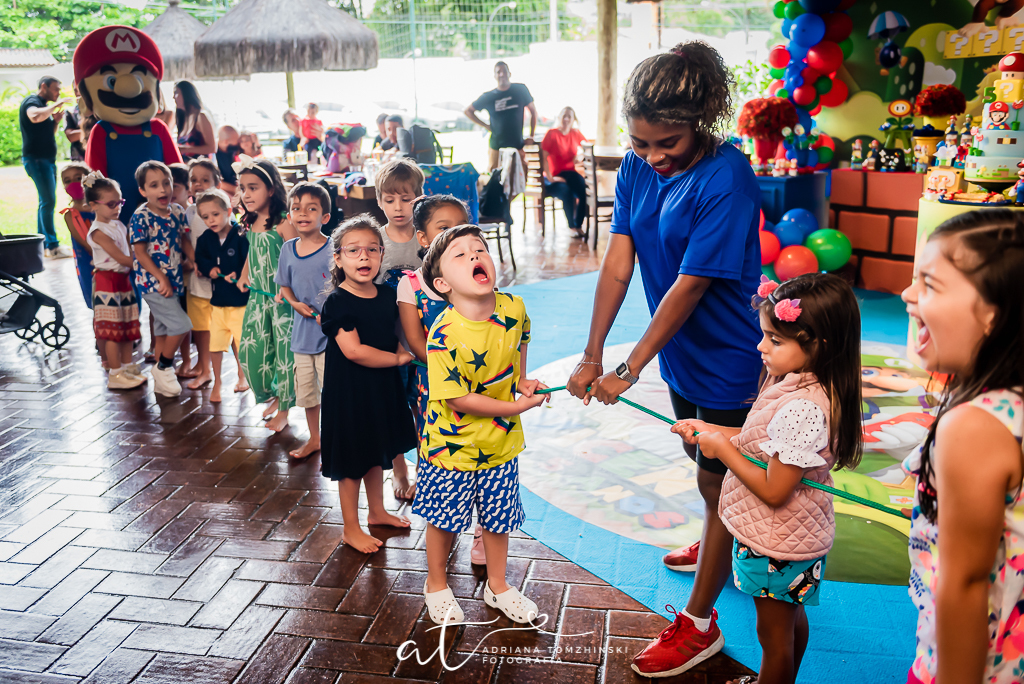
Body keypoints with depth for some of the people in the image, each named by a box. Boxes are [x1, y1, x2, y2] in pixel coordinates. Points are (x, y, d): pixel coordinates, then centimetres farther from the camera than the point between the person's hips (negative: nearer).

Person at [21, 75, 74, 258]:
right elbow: (35, 116, -33)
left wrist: (56, 120, 6)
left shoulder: (45, 106, 20)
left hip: (48, 159, 10)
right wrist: (57, 104, -24)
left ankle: (42, 244, 16)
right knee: (49, 201, -14)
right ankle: (52, 246, -14)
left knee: (46, 202, 11)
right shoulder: (31, 102, -9)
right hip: (36, 159, -10)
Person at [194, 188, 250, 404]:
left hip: (240, 299, -4)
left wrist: (239, 275, -32)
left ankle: (242, 376, 35)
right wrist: (209, 268, -9)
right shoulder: (205, 239, 2)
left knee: (240, 341, 9)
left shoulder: (241, 236, -15)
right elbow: (200, 259, 10)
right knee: (215, 342, 6)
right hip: (217, 299, 4)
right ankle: (216, 382, 24)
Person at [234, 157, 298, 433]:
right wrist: (244, 276, 13)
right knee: (250, 350, 7)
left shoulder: (283, 224, -16)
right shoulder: (250, 224, 6)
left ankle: (284, 409, 19)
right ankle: (271, 396, 30)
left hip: (281, 299, -7)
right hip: (257, 298, 7)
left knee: (284, 351, 2)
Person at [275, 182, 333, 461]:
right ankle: (314, 439, 36)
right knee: (305, 390, 17)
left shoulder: (333, 249, -13)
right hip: (302, 330, 6)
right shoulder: (288, 249, 4)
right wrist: (295, 302, -4)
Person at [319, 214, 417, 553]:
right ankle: (351, 528, 22)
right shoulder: (338, 303, -18)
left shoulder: (387, 296, 2)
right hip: (349, 391, -6)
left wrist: (401, 351, -5)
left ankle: (377, 511, 41)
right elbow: (353, 350, -26)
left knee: (376, 452, 22)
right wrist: (398, 358, -18)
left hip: (382, 388, 7)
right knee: (352, 460, 6)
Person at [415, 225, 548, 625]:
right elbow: (456, 398, -24)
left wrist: (521, 381, 2)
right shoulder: (444, 336, -28)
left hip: (501, 439, 5)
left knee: (499, 515, 18)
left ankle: (497, 586, 42)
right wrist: (516, 407, -18)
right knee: (444, 517, 14)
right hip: (452, 443, -4)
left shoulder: (513, 308, -12)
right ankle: (436, 584, 40)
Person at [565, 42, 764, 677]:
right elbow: (618, 264, -7)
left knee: (717, 482, 6)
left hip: (728, 357, -7)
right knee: (701, 462, 26)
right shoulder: (638, 167, -5)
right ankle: (720, 548, 55)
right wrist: (593, 356, -11)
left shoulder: (726, 179, -27)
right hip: (683, 350, 7)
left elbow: (689, 286, -27)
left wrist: (629, 370, -23)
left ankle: (699, 623, 22)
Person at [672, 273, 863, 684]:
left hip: (776, 542, -10)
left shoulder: (802, 408, -34)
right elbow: (763, 442, 8)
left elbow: (774, 491, -29)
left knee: (773, 634, 13)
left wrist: (723, 450, -19)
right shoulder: (800, 383, -3)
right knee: (791, 618, 29)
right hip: (794, 532, 10)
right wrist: (708, 430, 0)